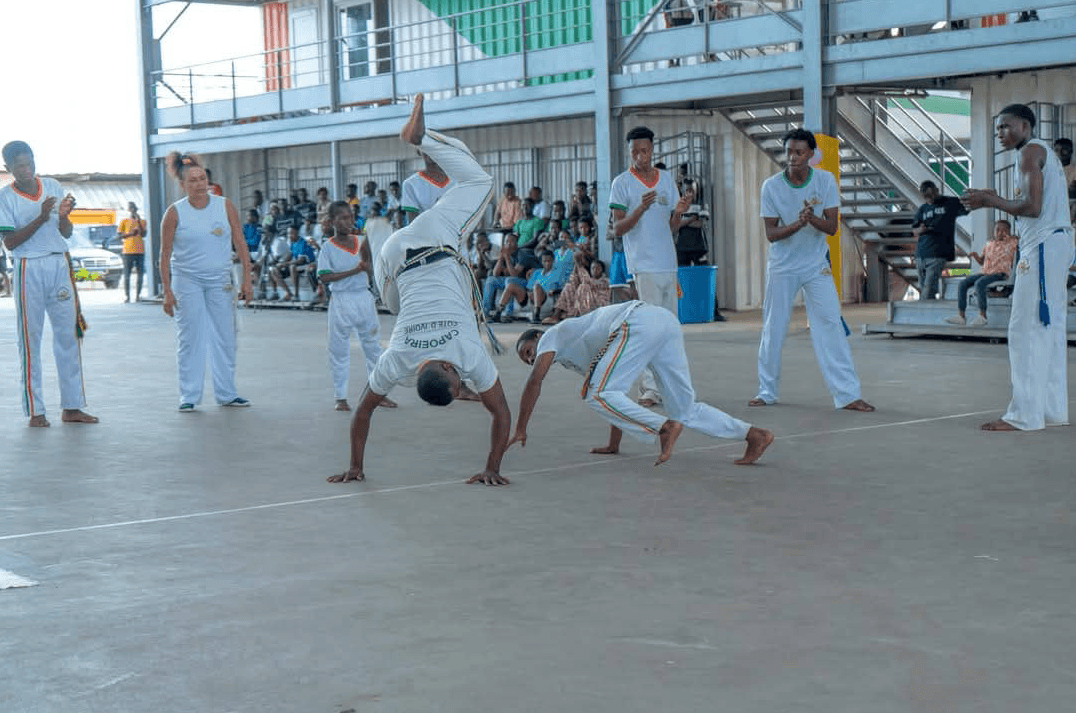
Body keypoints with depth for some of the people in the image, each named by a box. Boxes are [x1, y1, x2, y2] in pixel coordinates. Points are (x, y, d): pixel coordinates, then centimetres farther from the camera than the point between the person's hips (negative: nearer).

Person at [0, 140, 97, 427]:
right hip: (28, 269, -4)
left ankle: (71, 406, 9)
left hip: (59, 265, 4)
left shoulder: (53, 186, 7)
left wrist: (64, 216, -12)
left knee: (68, 333, 4)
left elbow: (66, 233, 10)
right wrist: (41, 218, -20)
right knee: (30, 338, -1)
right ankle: (35, 410, 4)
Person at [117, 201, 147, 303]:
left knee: (140, 274, 0)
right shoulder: (124, 221, 8)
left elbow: (143, 234, 0)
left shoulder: (142, 221, 13)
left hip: (140, 250, 2)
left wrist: (139, 221, -7)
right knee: (127, 274, -3)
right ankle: (126, 295, 0)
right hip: (128, 251, -2)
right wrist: (131, 233, -10)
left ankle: (138, 295, 6)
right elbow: (120, 235, 4)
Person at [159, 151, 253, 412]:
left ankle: (226, 393, 15)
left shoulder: (225, 206, -1)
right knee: (189, 339, -1)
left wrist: (246, 279, -2)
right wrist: (167, 292, -7)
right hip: (187, 281, -2)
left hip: (220, 281, 2)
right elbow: (165, 254, -3)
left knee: (225, 338, 5)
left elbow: (240, 243, 3)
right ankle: (189, 396, 7)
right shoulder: (175, 212, -6)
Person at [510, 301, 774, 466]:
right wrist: (613, 445, 40)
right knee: (685, 411, 10)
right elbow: (616, 392, 39)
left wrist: (520, 429, 15)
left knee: (597, 393, -10)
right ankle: (755, 434, 3)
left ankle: (663, 428, -25)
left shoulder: (552, 335, 20)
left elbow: (533, 383, 9)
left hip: (638, 323, -9)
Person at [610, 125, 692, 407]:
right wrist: (641, 209, -23)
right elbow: (618, 228, -7)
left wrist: (679, 213, -7)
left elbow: (672, 227, 15)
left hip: (668, 262, 6)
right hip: (643, 264, -6)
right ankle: (650, 387, -12)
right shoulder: (622, 183, -2)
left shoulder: (666, 178, 13)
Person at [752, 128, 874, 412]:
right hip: (782, 266, 0)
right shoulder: (771, 186, -10)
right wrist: (798, 223, -29)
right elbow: (771, 234, -11)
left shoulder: (825, 180, -8)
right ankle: (767, 391, 20)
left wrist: (812, 218, -31)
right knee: (773, 328, 5)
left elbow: (832, 227, -10)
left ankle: (848, 394, -7)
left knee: (831, 326, -8)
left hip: (816, 264, 0)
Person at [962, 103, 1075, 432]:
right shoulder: (1046, 152, 23)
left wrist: (990, 201, -8)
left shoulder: (1030, 151, -8)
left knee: (1026, 330, -10)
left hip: (1043, 246, -10)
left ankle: (1024, 414, -11)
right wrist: (994, 199, 15)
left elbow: (1032, 207, -18)